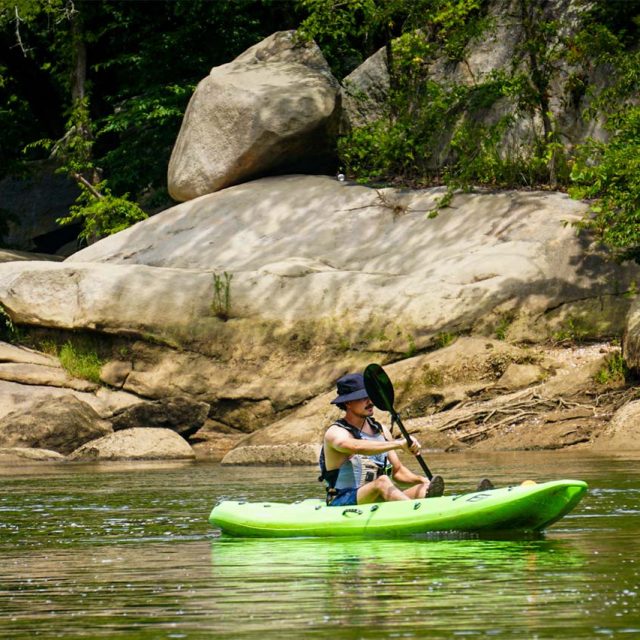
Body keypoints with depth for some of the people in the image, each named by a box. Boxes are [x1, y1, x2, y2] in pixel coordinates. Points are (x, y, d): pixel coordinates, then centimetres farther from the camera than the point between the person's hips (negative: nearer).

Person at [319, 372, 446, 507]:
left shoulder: (381, 431, 16)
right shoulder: (335, 432, -7)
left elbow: (398, 472, 18)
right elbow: (356, 447, -32)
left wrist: (421, 480, -3)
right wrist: (398, 444, -39)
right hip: (342, 503, -7)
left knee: (422, 488, -19)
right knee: (382, 481, -35)